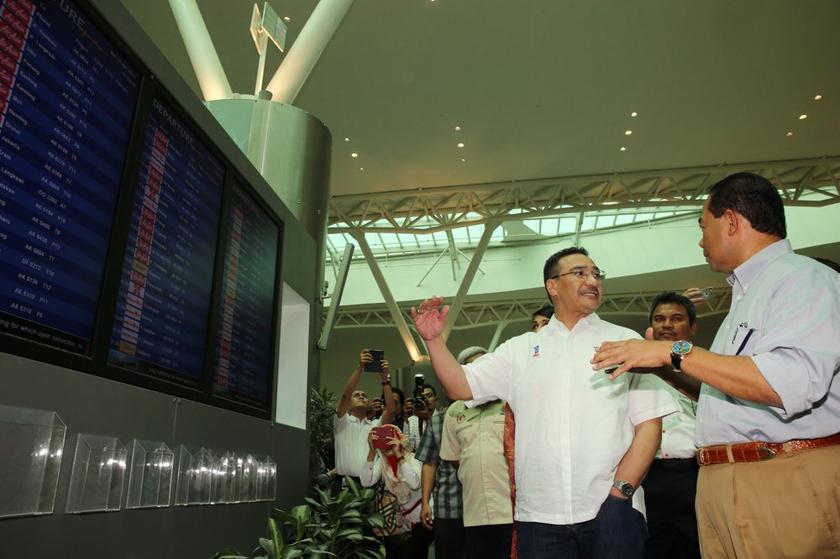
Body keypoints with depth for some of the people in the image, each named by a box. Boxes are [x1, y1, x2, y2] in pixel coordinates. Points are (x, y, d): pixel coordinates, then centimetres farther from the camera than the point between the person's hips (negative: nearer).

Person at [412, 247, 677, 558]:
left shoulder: (626, 342, 6)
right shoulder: (520, 349, 10)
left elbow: (649, 423, 1)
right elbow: (461, 386, 6)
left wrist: (621, 491, -9)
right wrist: (435, 340, -8)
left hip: (610, 511, -1)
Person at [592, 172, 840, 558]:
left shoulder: (805, 278, -9)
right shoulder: (745, 295, 20)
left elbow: (792, 383, -26)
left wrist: (675, 352, -23)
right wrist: (664, 365, 19)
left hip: (785, 481, -8)